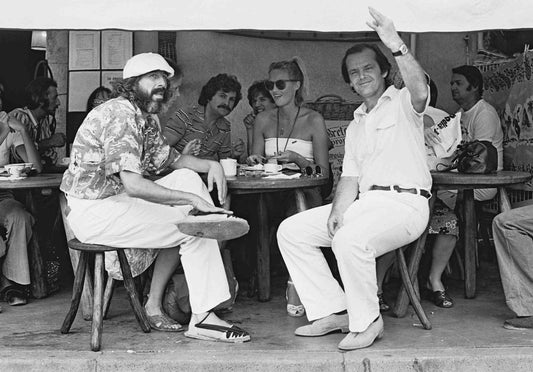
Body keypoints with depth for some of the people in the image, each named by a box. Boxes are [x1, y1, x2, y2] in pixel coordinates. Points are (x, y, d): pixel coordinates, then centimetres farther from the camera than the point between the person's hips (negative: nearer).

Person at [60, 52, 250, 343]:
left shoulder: (147, 118, 12)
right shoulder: (120, 115, -19)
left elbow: (172, 159, 22)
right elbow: (133, 185, -28)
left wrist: (211, 165, 2)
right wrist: (192, 199, -26)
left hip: (119, 200, 10)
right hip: (94, 212, -10)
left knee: (188, 179, 0)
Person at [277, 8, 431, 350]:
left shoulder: (402, 103, 4)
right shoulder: (355, 125, 25)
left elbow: (420, 92, -23)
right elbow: (350, 177, 16)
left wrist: (397, 45, -34)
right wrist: (337, 210, -3)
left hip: (404, 203, -8)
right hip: (363, 202, 8)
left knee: (349, 239, -36)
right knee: (291, 231, -2)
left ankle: (367, 322, -15)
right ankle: (333, 311, -3)